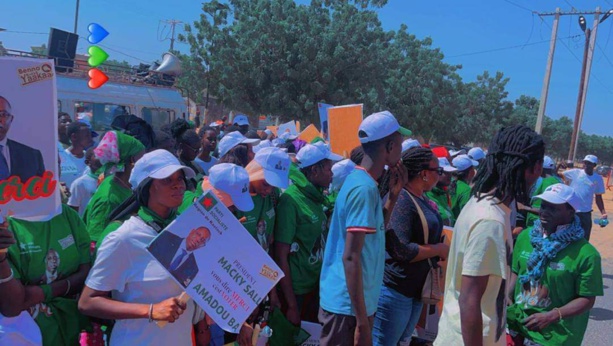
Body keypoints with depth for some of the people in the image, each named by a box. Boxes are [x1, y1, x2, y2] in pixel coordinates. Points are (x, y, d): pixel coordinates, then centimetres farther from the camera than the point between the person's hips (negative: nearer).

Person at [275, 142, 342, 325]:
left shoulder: (315, 197, 6)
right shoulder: (290, 199, -18)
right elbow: (281, 256, -18)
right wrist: (291, 305, -17)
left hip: (317, 287, 7)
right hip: (296, 292, -7)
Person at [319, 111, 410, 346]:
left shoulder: (360, 180, 9)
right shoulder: (364, 188, -21)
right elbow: (350, 257, -24)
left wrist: (393, 195, 9)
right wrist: (362, 321, -22)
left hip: (349, 301, 9)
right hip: (348, 305, -9)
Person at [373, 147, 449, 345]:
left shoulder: (423, 199, 8)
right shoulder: (401, 199, -21)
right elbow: (401, 250, -26)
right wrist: (440, 249, -15)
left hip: (416, 288, 10)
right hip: (395, 290, -10)